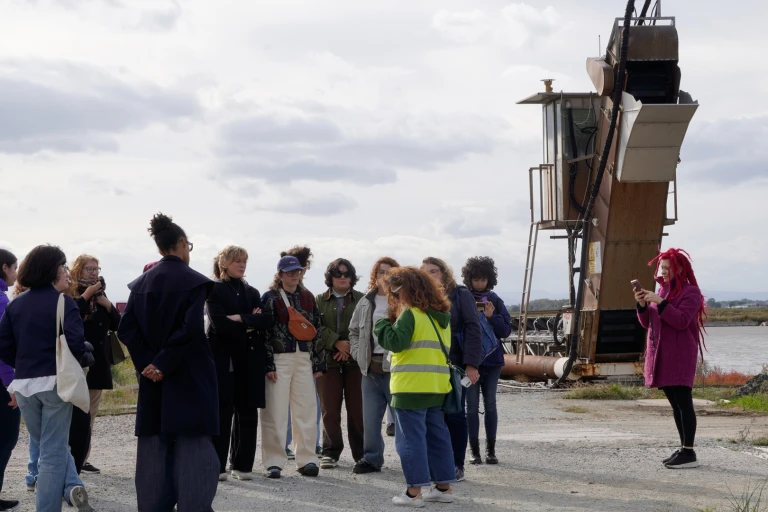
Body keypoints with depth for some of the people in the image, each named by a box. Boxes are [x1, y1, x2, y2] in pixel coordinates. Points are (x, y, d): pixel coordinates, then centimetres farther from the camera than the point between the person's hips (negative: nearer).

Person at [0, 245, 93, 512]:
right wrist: (72, 364, 3)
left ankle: (71, 486, 2)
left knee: (46, 446, 19)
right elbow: (76, 344, -17)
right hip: (56, 383, -4)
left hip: (24, 385, 5)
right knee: (54, 451, 5)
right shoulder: (63, 302, -8)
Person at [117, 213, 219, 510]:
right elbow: (191, 329, -20)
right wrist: (165, 364, -14)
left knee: (154, 449, 10)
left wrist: (147, 363, -3)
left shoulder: (142, 283, 6)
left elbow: (126, 330, 0)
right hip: (189, 378, -5)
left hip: (152, 378, 5)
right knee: (193, 447, -2)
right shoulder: (194, 282, -9)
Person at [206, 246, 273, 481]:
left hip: (249, 359, 5)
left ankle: (243, 465, 10)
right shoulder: (214, 290, 1)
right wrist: (249, 327, -7)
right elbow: (219, 323, -13)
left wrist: (241, 319, -12)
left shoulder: (252, 292, 17)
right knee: (221, 411, -4)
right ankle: (217, 466, 1)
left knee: (247, 412, 3)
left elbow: (266, 321, 1)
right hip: (223, 358, -5)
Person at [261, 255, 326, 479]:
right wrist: (268, 365, -13)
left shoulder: (308, 298, 14)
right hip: (279, 359, -4)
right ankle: (274, 462, 3)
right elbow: (264, 332, -6)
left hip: (303, 359, 4)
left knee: (306, 410, 4)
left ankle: (306, 459, 12)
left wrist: (319, 362, 9)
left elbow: (317, 330, 15)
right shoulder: (270, 298, -1)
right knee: (275, 411, -3)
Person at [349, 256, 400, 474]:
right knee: (370, 418, 10)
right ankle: (371, 458, 20)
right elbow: (354, 331, 24)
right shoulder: (366, 303, 13)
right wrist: (359, 354, 11)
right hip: (371, 369, 6)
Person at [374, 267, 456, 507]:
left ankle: (414, 492, -3)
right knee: (437, 437, 14)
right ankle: (444, 486, 18)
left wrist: (382, 323, -3)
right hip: (438, 387, 8)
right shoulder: (442, 316, 15)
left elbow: (395, 342, -19)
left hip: (411, 388, -8)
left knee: (411, 439, -3)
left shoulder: (410, 314, -10)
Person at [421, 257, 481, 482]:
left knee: (454, 415, 0)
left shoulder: (460, 295, 1)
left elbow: (473, 329, -6)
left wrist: (471, 364, -15)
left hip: (455, 365, -3)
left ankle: (457, 465, 7)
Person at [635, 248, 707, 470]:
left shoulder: (690, 292, -7)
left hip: (680, 355, -8)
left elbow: (681, 321, -19)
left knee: (683, 402, -10)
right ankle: (683, 449, 16)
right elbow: (647, 323, 15)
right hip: (661, 354, 8)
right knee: (675, 404, 11)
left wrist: (660, 303, -23)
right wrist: (642, 305, -3)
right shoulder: (662, 290, 17)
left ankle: (689, 453, -11)